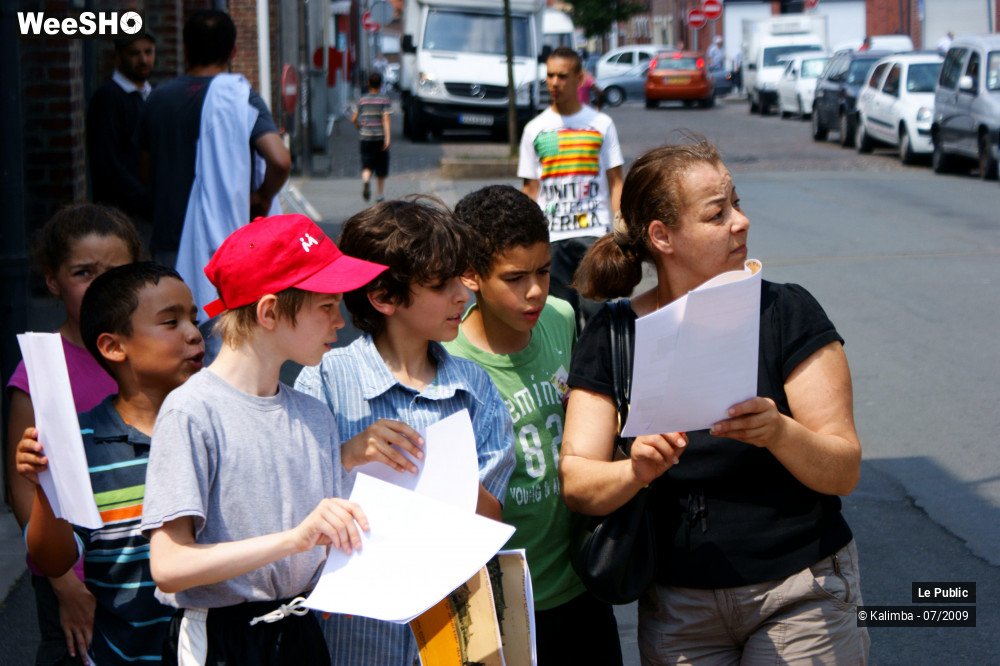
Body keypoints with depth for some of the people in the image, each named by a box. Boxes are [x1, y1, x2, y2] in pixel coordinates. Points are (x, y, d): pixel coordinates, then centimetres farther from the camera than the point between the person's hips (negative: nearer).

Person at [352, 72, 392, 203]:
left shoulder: (362, 100, 3)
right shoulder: (384, 100, -4)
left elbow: (354, 119, 5)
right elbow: (386, 119, -15)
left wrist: (359, 128, 25)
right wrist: (388, 137, -19)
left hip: (366, 138, 1)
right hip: (380, 137, -1)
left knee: (367, 166, -1)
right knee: (381, 168, 13)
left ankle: (365, 180, -34)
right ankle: (379, 194, 20)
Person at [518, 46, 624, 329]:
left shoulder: (601, 124, 5)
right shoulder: (535, 129, 10)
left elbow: (615, 182, 5)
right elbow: (530, 189, 11)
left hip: (594, 232, -2)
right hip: (551, 237, 2)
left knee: (597, 309, -13)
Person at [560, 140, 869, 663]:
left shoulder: (786, 312, -8)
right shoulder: (611, 337, -3)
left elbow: (845, 471, -12)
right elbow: (576, 483, -9)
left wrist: (780, 433, -32)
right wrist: (635, 472, -30)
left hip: (799, 595, -1)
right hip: (677, 608, 2)